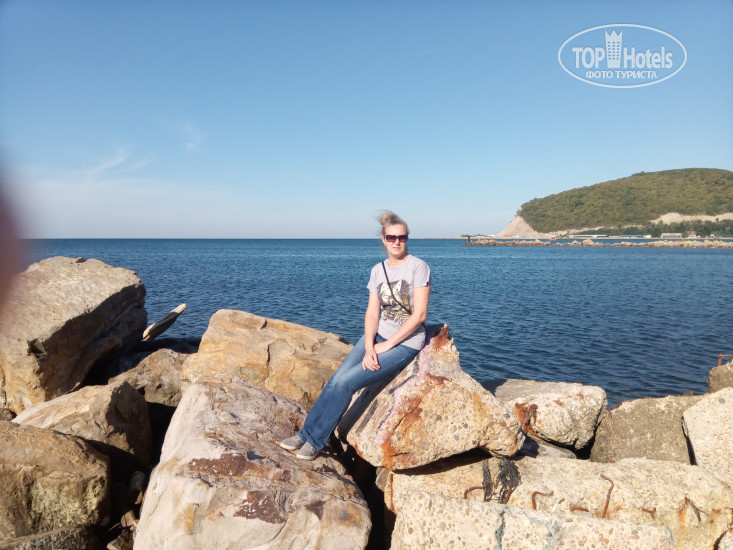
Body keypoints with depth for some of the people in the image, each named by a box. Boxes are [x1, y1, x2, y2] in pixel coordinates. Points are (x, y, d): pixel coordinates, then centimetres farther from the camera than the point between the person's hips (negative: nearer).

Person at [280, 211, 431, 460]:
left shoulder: (418, 267, -11)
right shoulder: (378, 270, 6)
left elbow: (419, 314, -15)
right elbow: (372, 313, 1)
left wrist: (386, 346, -14)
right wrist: (369, 348, -15)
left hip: (406, 343, -5)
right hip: (378, 335, 5)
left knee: (347, 382, -18)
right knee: (337, 379, -14)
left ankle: (315, 441, -3)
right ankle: (305, 433, -3)